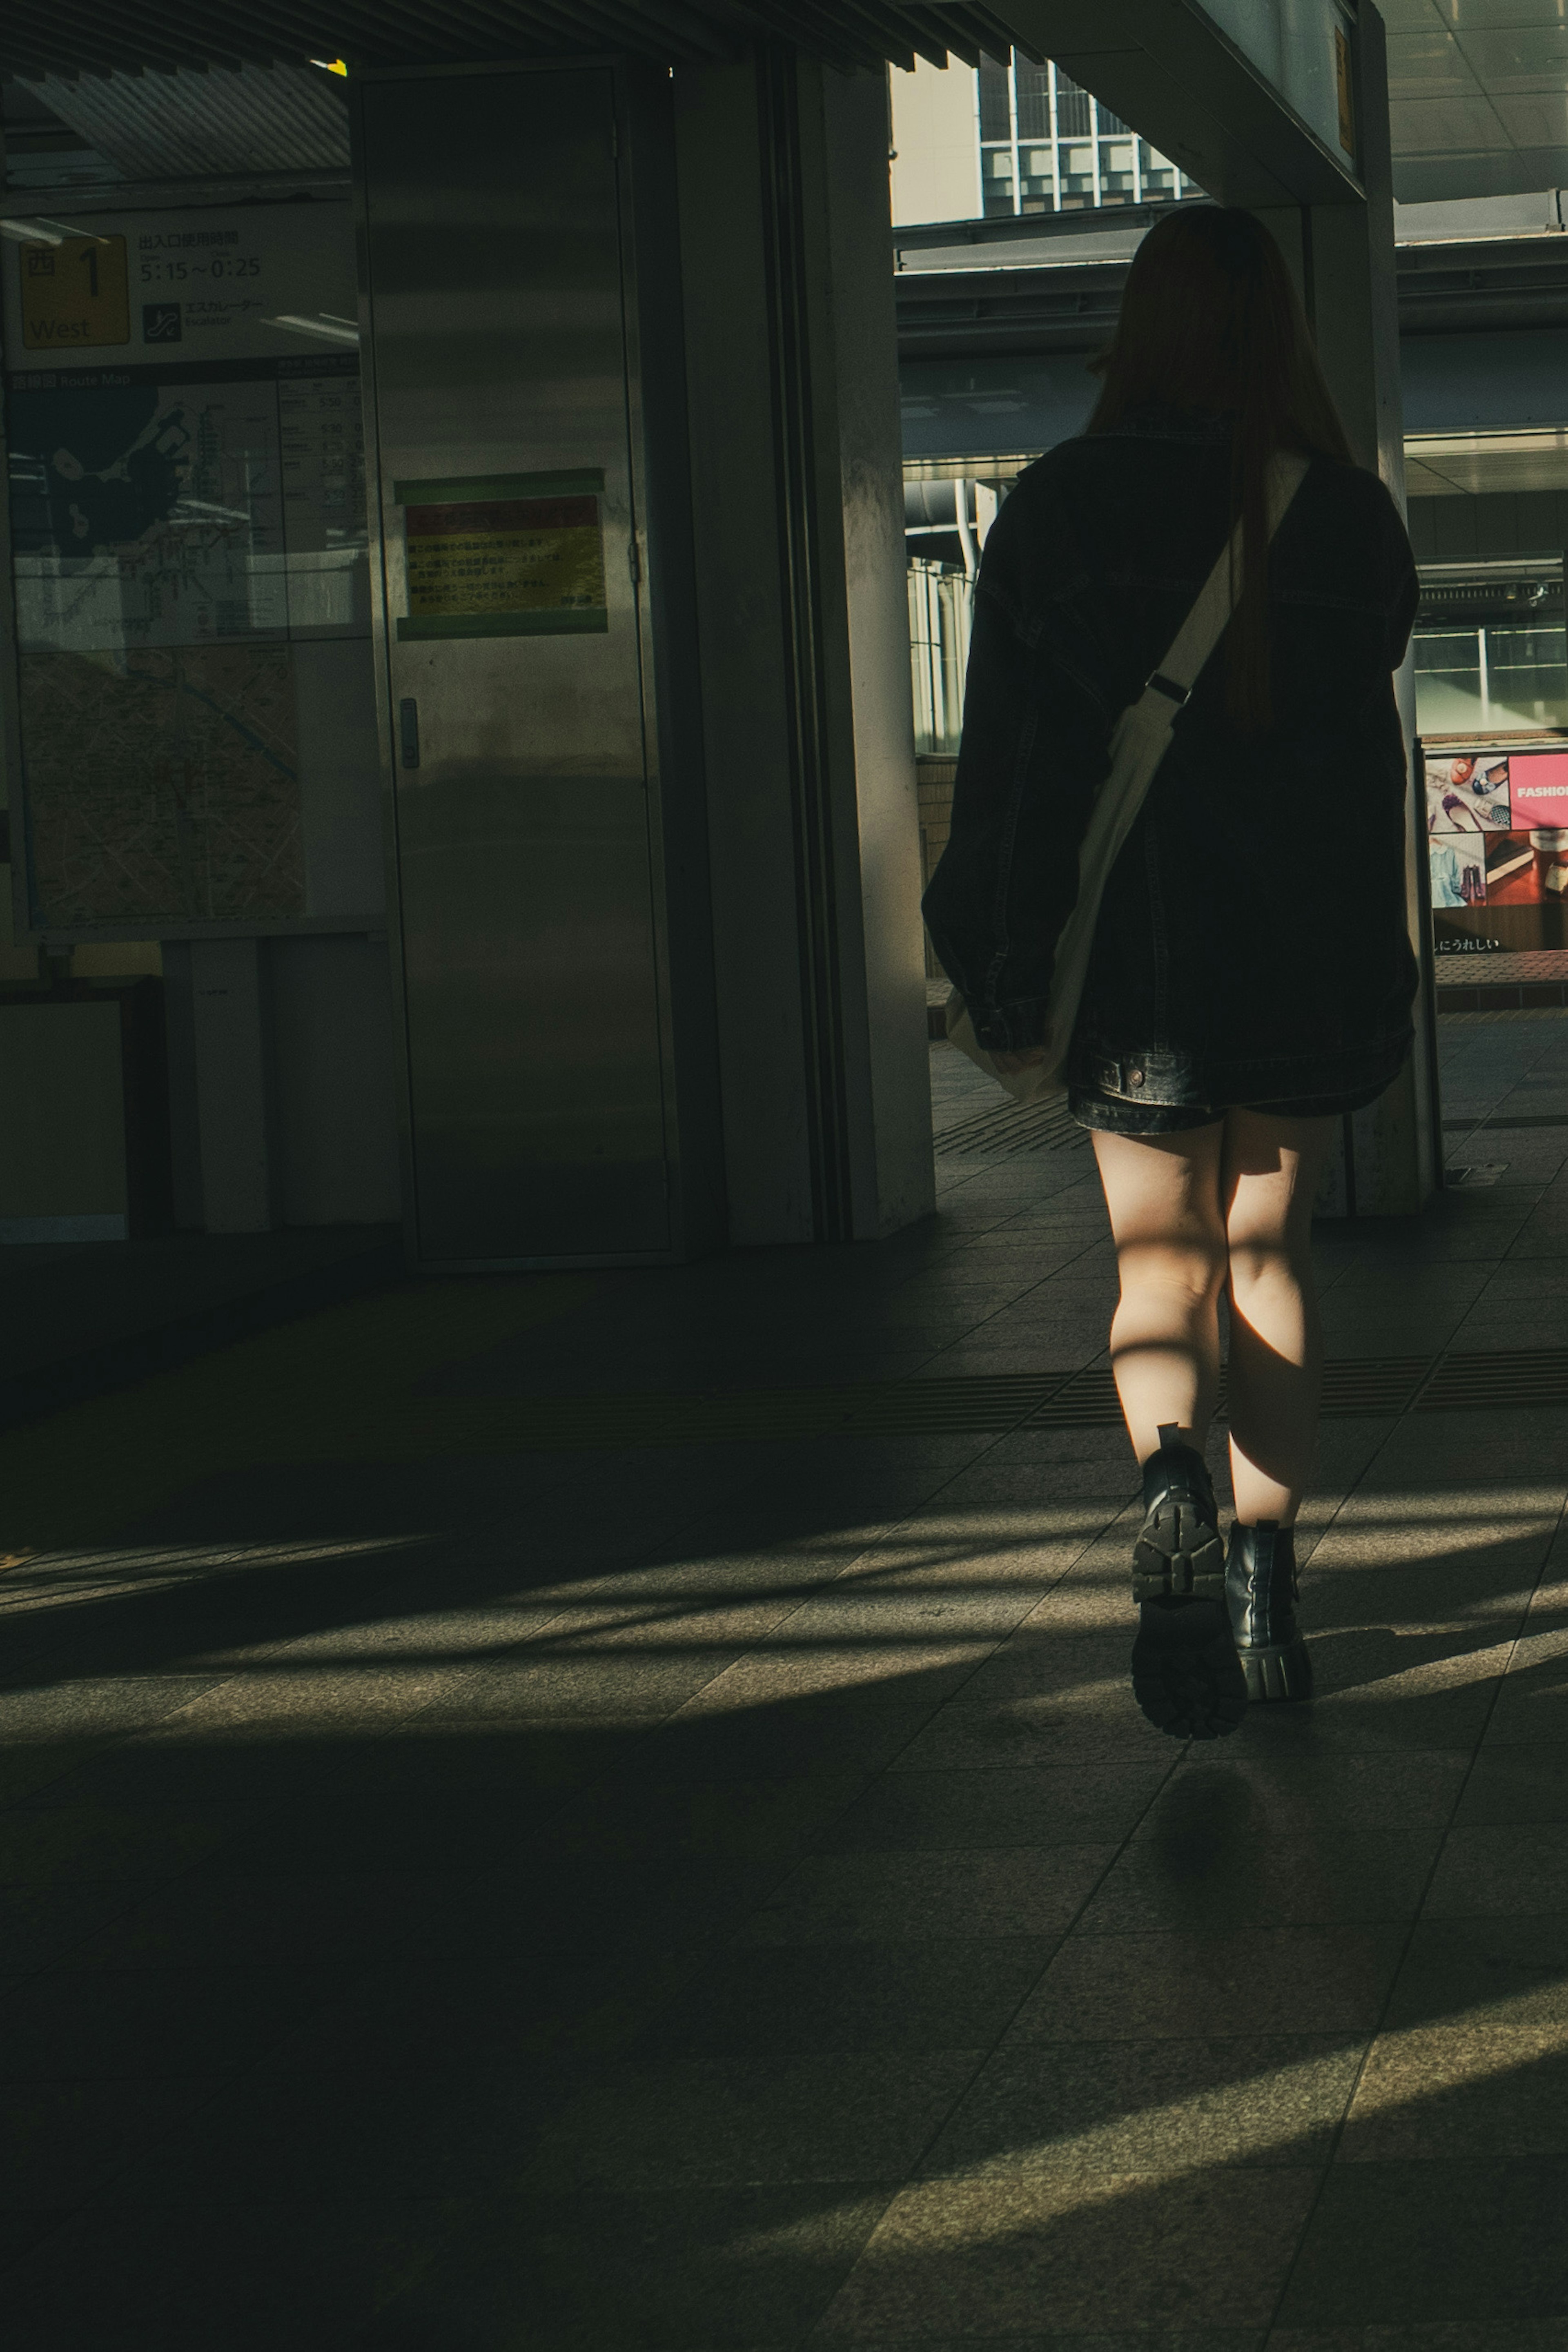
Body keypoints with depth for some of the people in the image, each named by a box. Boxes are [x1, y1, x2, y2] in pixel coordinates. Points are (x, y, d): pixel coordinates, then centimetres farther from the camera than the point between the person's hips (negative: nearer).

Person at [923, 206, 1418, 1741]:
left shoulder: (1061, 507, -6)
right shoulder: (1348, 512, 0)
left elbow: (1008, 753, -6)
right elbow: (1365, 738, 10)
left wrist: (997, 978, 0)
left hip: (1138, 951, -2)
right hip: (1311, 952, 2)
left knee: (1161, 1265, 6)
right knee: (1270, 1255, 13)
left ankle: (1170, 1478, -24)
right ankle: (1267, 1589, 9)